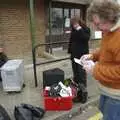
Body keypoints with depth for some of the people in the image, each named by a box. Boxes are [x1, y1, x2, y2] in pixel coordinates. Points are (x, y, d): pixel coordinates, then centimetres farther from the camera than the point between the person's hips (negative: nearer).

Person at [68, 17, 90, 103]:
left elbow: (86, 38, -24)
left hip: (82, 55, -6)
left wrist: (79, 29, -24)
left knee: (82, 74, -4)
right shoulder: (73, 30, 11)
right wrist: (70, 50, 15)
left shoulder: (86, 29, -6)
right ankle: (77, 92, 24)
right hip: (74, 55, 7)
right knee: (76, 75, 12)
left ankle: (83, 93, 7)